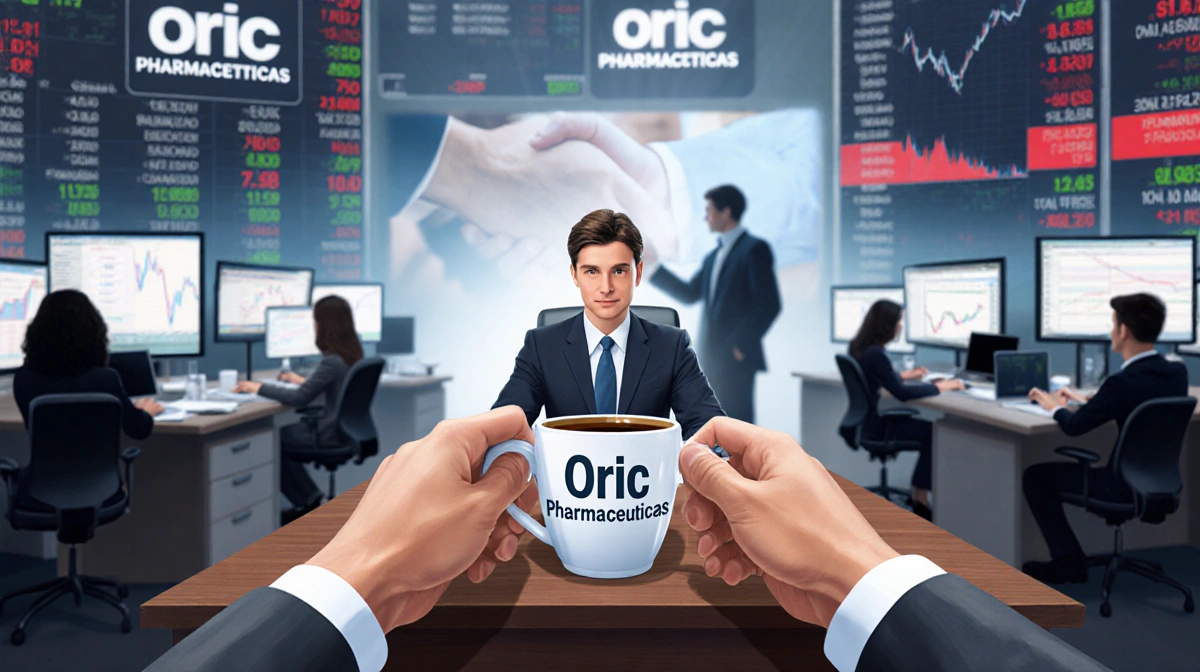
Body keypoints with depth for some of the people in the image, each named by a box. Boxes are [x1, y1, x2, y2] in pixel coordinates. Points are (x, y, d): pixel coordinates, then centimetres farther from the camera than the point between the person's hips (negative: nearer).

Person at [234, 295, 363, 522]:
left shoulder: (333, 361, -24)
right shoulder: (352, 354, 3)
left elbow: (300, 398, -23)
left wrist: (258, 388, -13)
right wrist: (302, 380, 26)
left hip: (331, 436, -9)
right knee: (283, 432, 21)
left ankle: (309, 501, 23)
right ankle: (310, 502, 23)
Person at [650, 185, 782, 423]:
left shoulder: (754, 249, -7)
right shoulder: (714, 256, 19)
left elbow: (768, 304, -14)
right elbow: (689, 294, 18)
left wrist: (741, 344, -15)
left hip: (736, 359, -8)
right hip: (712, 359, 8)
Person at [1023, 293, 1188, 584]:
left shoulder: (1124, 382, -26)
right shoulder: (1178, 372, -2)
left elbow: (1074, 426, -15)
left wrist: (1056, 407, 5)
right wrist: (1086, 399, 18)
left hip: (1126, 486, -8)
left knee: (1035, 476, 6)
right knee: (1081, 463, 32)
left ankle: (1070, 563, 13)